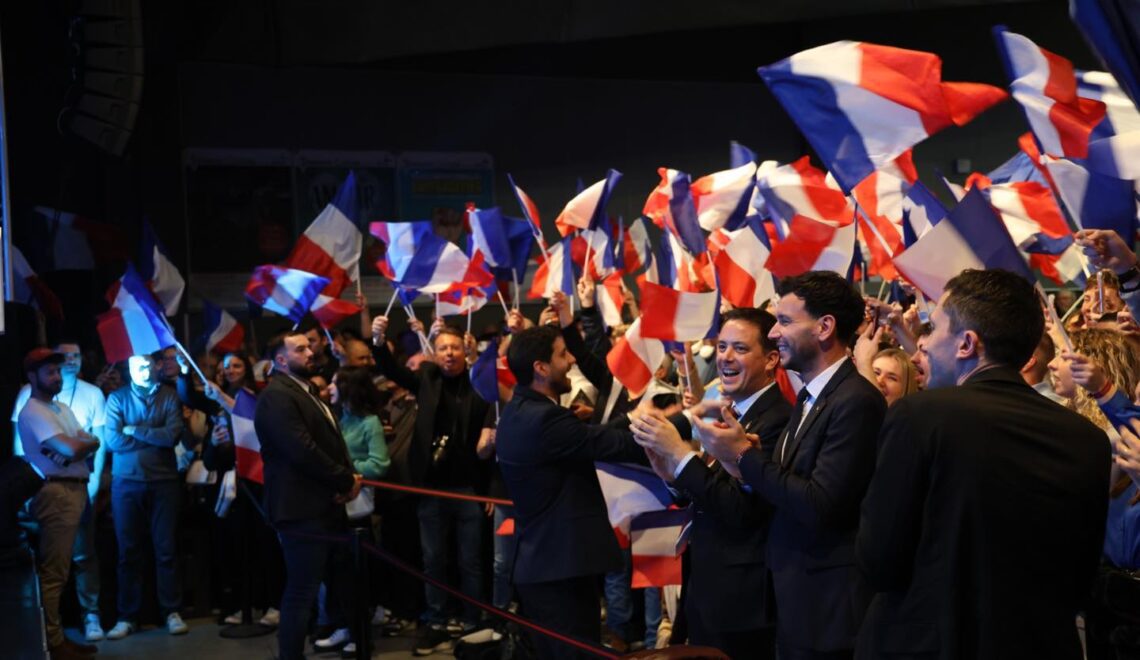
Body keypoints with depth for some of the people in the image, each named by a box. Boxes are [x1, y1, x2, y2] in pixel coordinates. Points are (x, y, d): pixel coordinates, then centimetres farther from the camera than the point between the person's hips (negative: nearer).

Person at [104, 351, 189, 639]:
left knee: (166, 549, 3)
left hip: (163, 481, 0)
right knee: (128, 551, 3)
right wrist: (156, 437, -6)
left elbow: (174, 435, -10)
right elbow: (112, 440, -8)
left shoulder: (169, 396, 4)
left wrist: (134, 430, -6)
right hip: (126, 483, 0)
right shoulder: (117, 398, 5)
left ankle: (172, 612, 9)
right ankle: (127, 616, 9)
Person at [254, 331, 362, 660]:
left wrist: (348, 478, -1)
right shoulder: (276, 397, -13)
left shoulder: (307, 393, 20)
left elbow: (331, 442, 19)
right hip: (302, 508, -10)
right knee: (302, 590, -5)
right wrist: (346, 480, -14)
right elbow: (303, 451, -23)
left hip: (326, 505, 10)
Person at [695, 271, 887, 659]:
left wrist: (743, 455, -15)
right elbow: (787, 491, 9)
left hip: (828, 610, -9)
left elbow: (820, 505, -24)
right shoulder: (810, 398, 12)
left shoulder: (857, 401, -18)